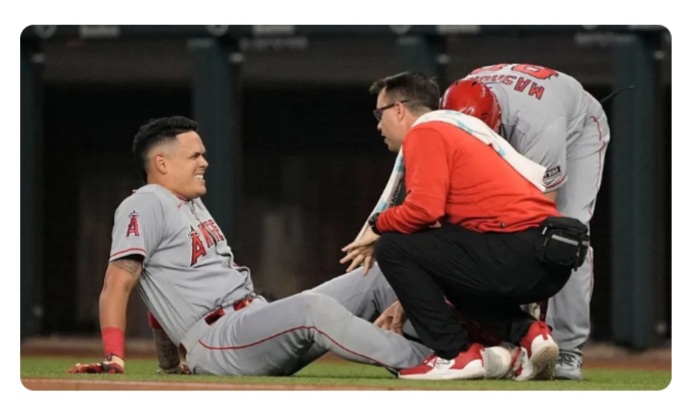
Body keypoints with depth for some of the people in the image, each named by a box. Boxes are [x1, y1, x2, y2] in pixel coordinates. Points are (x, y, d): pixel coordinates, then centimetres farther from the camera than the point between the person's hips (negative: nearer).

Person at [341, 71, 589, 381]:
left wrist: (378, 227, 5)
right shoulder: (459, 130, 30)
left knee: (393, 248, -4)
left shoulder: (426, 131, 1)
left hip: (517, 255, -9)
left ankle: (456, 355, -4)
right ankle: (528, 334, 10)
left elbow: (425, 208, -14)